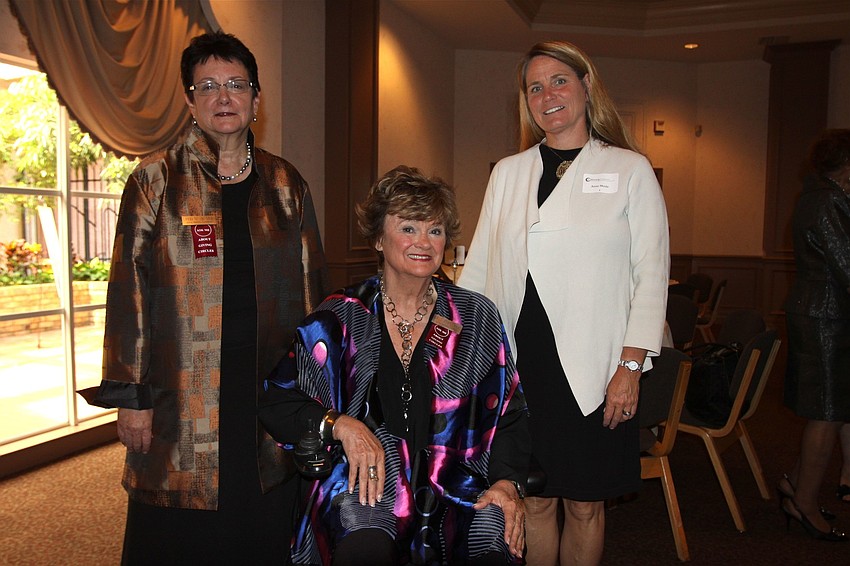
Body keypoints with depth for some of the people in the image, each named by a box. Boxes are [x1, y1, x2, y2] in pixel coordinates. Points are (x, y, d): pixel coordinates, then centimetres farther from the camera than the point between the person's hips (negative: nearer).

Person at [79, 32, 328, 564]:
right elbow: (130, 291, -2)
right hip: (184, 396, -2)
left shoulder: (286, 183, 7)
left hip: (271, 390, 3)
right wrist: (131, 397, -5)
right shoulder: (157, 179, 0)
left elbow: (311, 287, 8)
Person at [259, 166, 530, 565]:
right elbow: (273, 400, 3)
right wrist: (340, 424, -13)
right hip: (366, 483, -1)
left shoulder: (477, 317, 9)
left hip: (456, 486, 2)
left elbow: (508, 412, 10)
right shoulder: (340, 319, 3)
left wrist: (508, 481, -5)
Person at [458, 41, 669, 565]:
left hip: (592, 370, -2)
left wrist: (630, 366, -8)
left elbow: (652, 276, -1)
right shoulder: (508, 172, 11)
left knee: (585, 504, 11)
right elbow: (478, 267, 11)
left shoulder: (630, 170, 3)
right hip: (518, 364, 2)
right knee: (533, 501, 11)